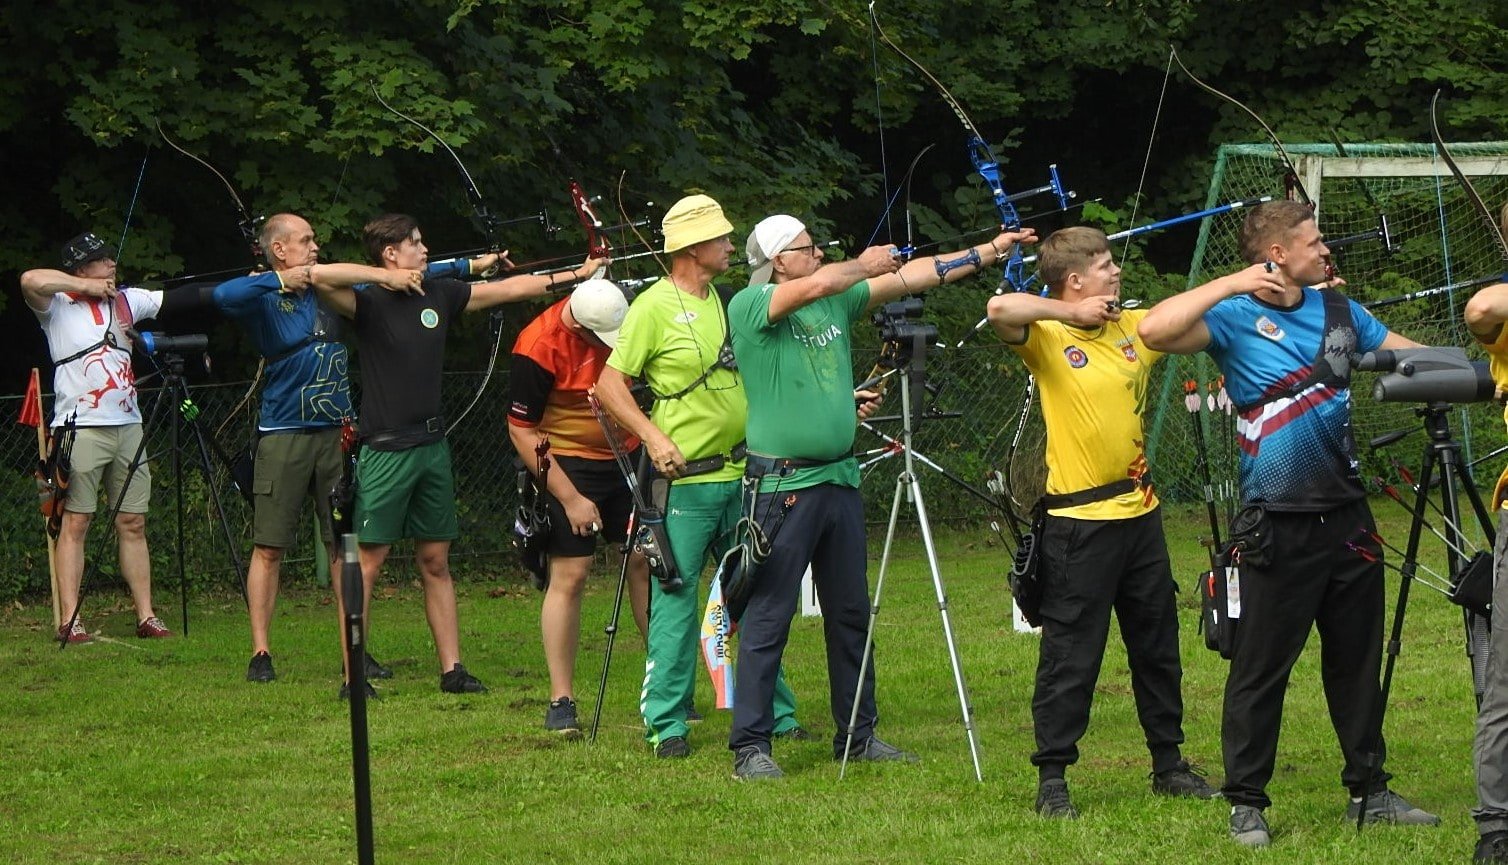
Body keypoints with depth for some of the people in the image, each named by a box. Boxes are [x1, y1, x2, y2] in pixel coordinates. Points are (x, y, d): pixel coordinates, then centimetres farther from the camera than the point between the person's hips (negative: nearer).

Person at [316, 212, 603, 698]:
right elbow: (321, 281, -27)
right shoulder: (370, 303, -8)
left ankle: (452, 669, 13)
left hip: (433, 446, 6)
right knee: (367, 562, -5)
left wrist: (576, 275, 17)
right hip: (385, 451, -6)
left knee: (435, 561, 10)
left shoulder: (439, 296, 10)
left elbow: (509, 289, 16)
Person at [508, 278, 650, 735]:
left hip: (627, 455, 6)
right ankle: (560, 702, -1)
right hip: (570, 467, -5)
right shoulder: (539, 348, -24)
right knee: (569, 575, -7)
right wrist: (569, 498, -16)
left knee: (645, 562, 5)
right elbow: (522, 431, -16)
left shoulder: (623, 318, -8)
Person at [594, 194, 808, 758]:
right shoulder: (654, 307, -8)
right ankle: (666, 725, 1)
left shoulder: (729, 302, 13)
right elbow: (610, 383, -8)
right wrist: (652, 435, -20)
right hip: (685, 481, -7)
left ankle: (776, 713, 17)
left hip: (741, 474, 7)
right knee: (675, 599, -4)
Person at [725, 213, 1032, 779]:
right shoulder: (749, 307, -10)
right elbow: (818, 285, -25)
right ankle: (750, 746, -4)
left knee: (850, 614, 13)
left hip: (839, 478, 8)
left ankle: (857, 734, 22)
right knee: (767, 617, -6)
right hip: (783, 483, -8)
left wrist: (987, 252, 11)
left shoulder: (837, 300, 12)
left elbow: (910, 277, 13)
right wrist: (866, 264, -8)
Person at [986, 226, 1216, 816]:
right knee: (1071, 655, -3)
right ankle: (1051, 779, 4)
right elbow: (1000, 310, -29)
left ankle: (1169, 763, 27)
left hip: (1140, 512, 7)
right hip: (1080, 521, -7)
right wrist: (1071, 313, -19)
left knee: (1158, 647, 15)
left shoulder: (1133, 327, 10)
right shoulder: (1047, 338, -10)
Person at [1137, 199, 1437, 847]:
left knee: (1357, 660, 14)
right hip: (1278, 524, -6)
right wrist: (1231, 285, -23)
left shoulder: (1339, 312, 10)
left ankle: (1368, 790, 24)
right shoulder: (1235, 319, -8)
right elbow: (1155, 331, -24)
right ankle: (1246, 803, 7)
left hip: (1346, 517, 6)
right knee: (1261, 669, -1)